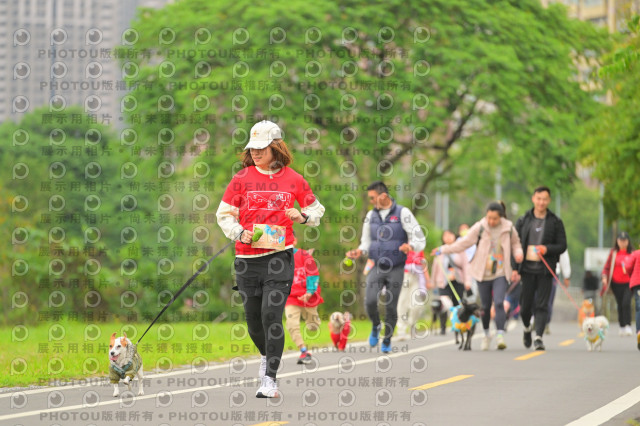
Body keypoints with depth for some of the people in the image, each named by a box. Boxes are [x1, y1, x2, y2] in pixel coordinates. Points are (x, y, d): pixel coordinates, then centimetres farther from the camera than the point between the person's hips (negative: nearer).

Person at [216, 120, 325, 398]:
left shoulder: (293, 179, 4)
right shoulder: (242, 178, 4)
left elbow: (316, 210, 17)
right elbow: (224, 214, 8)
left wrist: (303, 217, -5)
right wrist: (240, 233, -10)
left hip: (279, 256, -2)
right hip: (247, 258, 2)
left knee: (271, 315, -15)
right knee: (253, 318, 9)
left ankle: (270, 380, -11)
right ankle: (267, 355, 42)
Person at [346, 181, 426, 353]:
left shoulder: (402, 213, -5)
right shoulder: (371, 215, 9)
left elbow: (420, 239, -6)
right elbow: (367, 242, 19)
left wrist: (410, 246, -28)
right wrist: (359, 251, -2)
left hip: (396, 268, -3)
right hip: (377, 267, 3)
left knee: (391, 307, -1)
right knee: (370, 301, -16)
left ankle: (387, 341, 18)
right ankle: (376, 326, 14)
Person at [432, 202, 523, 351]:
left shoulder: (508, 228, -2)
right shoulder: (479, 228, -5)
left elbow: (515, 243, 15)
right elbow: (464, 242, 0)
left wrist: (518, 253, -6)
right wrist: (443, 249, -3)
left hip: (501, 273, -1)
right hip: (483, 272, 1)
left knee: (499, 303, -17)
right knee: (485, 306, 7)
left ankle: (500, 335, -20)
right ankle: (486, 335, 27)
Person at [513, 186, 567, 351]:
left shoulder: (556, 222, 5)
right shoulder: (523, 221, 7)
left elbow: (562, 246, 4)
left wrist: (547, 249, -15)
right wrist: (514, 268, -1)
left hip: (545, 269, -1)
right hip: (527, 268, 1)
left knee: (542, 305, -8)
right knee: (525, 305, 5)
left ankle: (539, 337, -9)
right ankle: (527, 328, 33)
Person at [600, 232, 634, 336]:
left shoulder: (632, 253, 4)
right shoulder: (613, 253, 6)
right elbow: (607, 266, 7)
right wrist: (604, 277, -8)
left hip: (628, 283, -2)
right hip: (616, 283, 2)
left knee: (626, 303, -17)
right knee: (620, 305, 8)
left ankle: (628, 326, -14)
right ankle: (622, 327, 18)